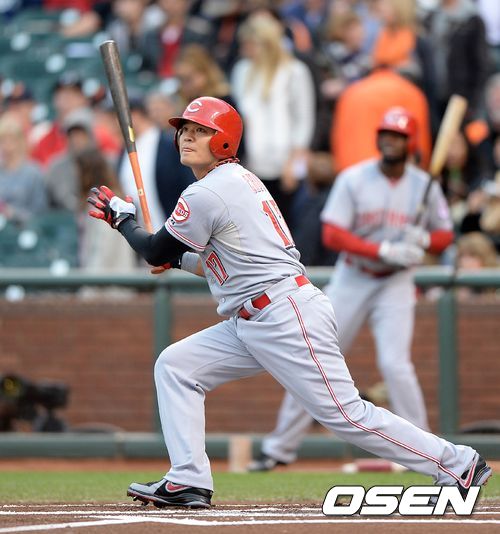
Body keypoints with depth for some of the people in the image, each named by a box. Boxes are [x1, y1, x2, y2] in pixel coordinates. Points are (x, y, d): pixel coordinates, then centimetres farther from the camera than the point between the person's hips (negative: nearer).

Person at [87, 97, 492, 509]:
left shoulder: (207, 193, -13)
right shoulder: (239, 180, 17)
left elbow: (156, 253, -5)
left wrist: (122, 217, 10)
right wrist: (179, 259, 18)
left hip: (288, 318, -11)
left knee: (345, 413, -9)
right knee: (174, 366, 6)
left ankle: (459, 464, -2)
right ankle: (187, 483, 2)